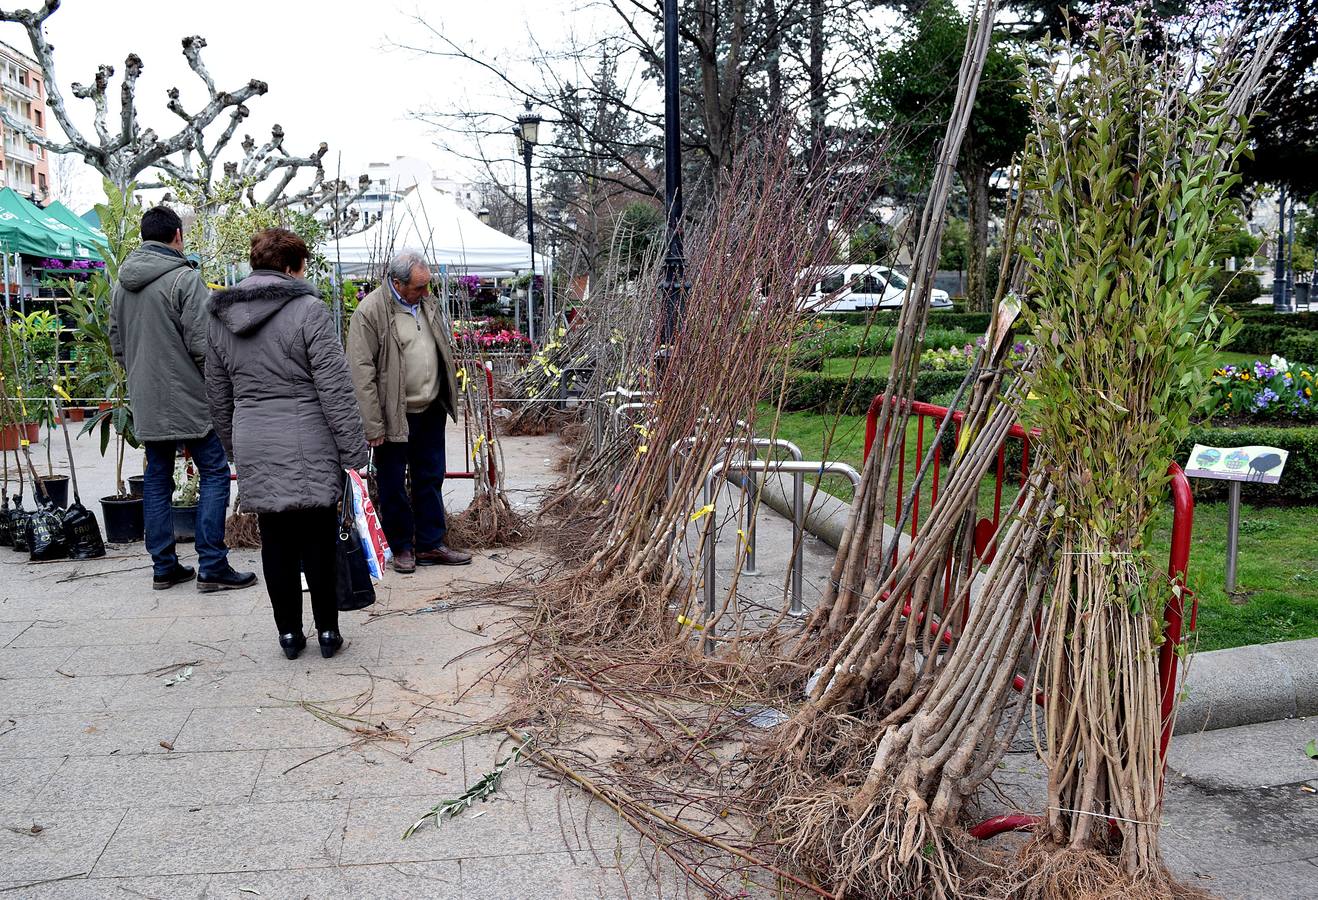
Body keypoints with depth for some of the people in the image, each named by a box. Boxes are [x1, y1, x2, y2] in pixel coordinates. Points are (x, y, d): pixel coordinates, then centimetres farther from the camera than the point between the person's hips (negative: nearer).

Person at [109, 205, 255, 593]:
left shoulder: (122, 284, 11)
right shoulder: (184, 278, -12)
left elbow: (117, 344, 17)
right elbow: (201, 344, -16)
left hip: (145, 402, 7)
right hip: (188, 400, -7)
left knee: (157, 480, 12)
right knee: (214, 474, -1)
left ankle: (164, 566, 17)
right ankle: (212, 567, -3)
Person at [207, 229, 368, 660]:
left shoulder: (220, 318, 10)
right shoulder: (308, 309, -9)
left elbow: (219, 396, 16)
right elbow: (335, 389, -12)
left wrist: (235, 448, 26)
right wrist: (354, 451, -9)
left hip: (254, 450, 5)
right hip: (309, 448, -5)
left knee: (276, 543, 12)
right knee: (319, 541, 5)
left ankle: (289, 633, 19)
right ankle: (327, 631, 14)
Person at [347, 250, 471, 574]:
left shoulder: (426, 302, 6)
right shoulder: (370, 311, -16)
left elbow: (444, 350, 19)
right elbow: (362, 373, -16)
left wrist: (448, 398, 16)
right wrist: (373, 426, -18)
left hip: (431, 411, 6)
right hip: (393, 416, -6)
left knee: (430, 480, 14)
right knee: (393, 485, 7)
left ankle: (430, 545, 25)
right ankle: (402, 547, 23)